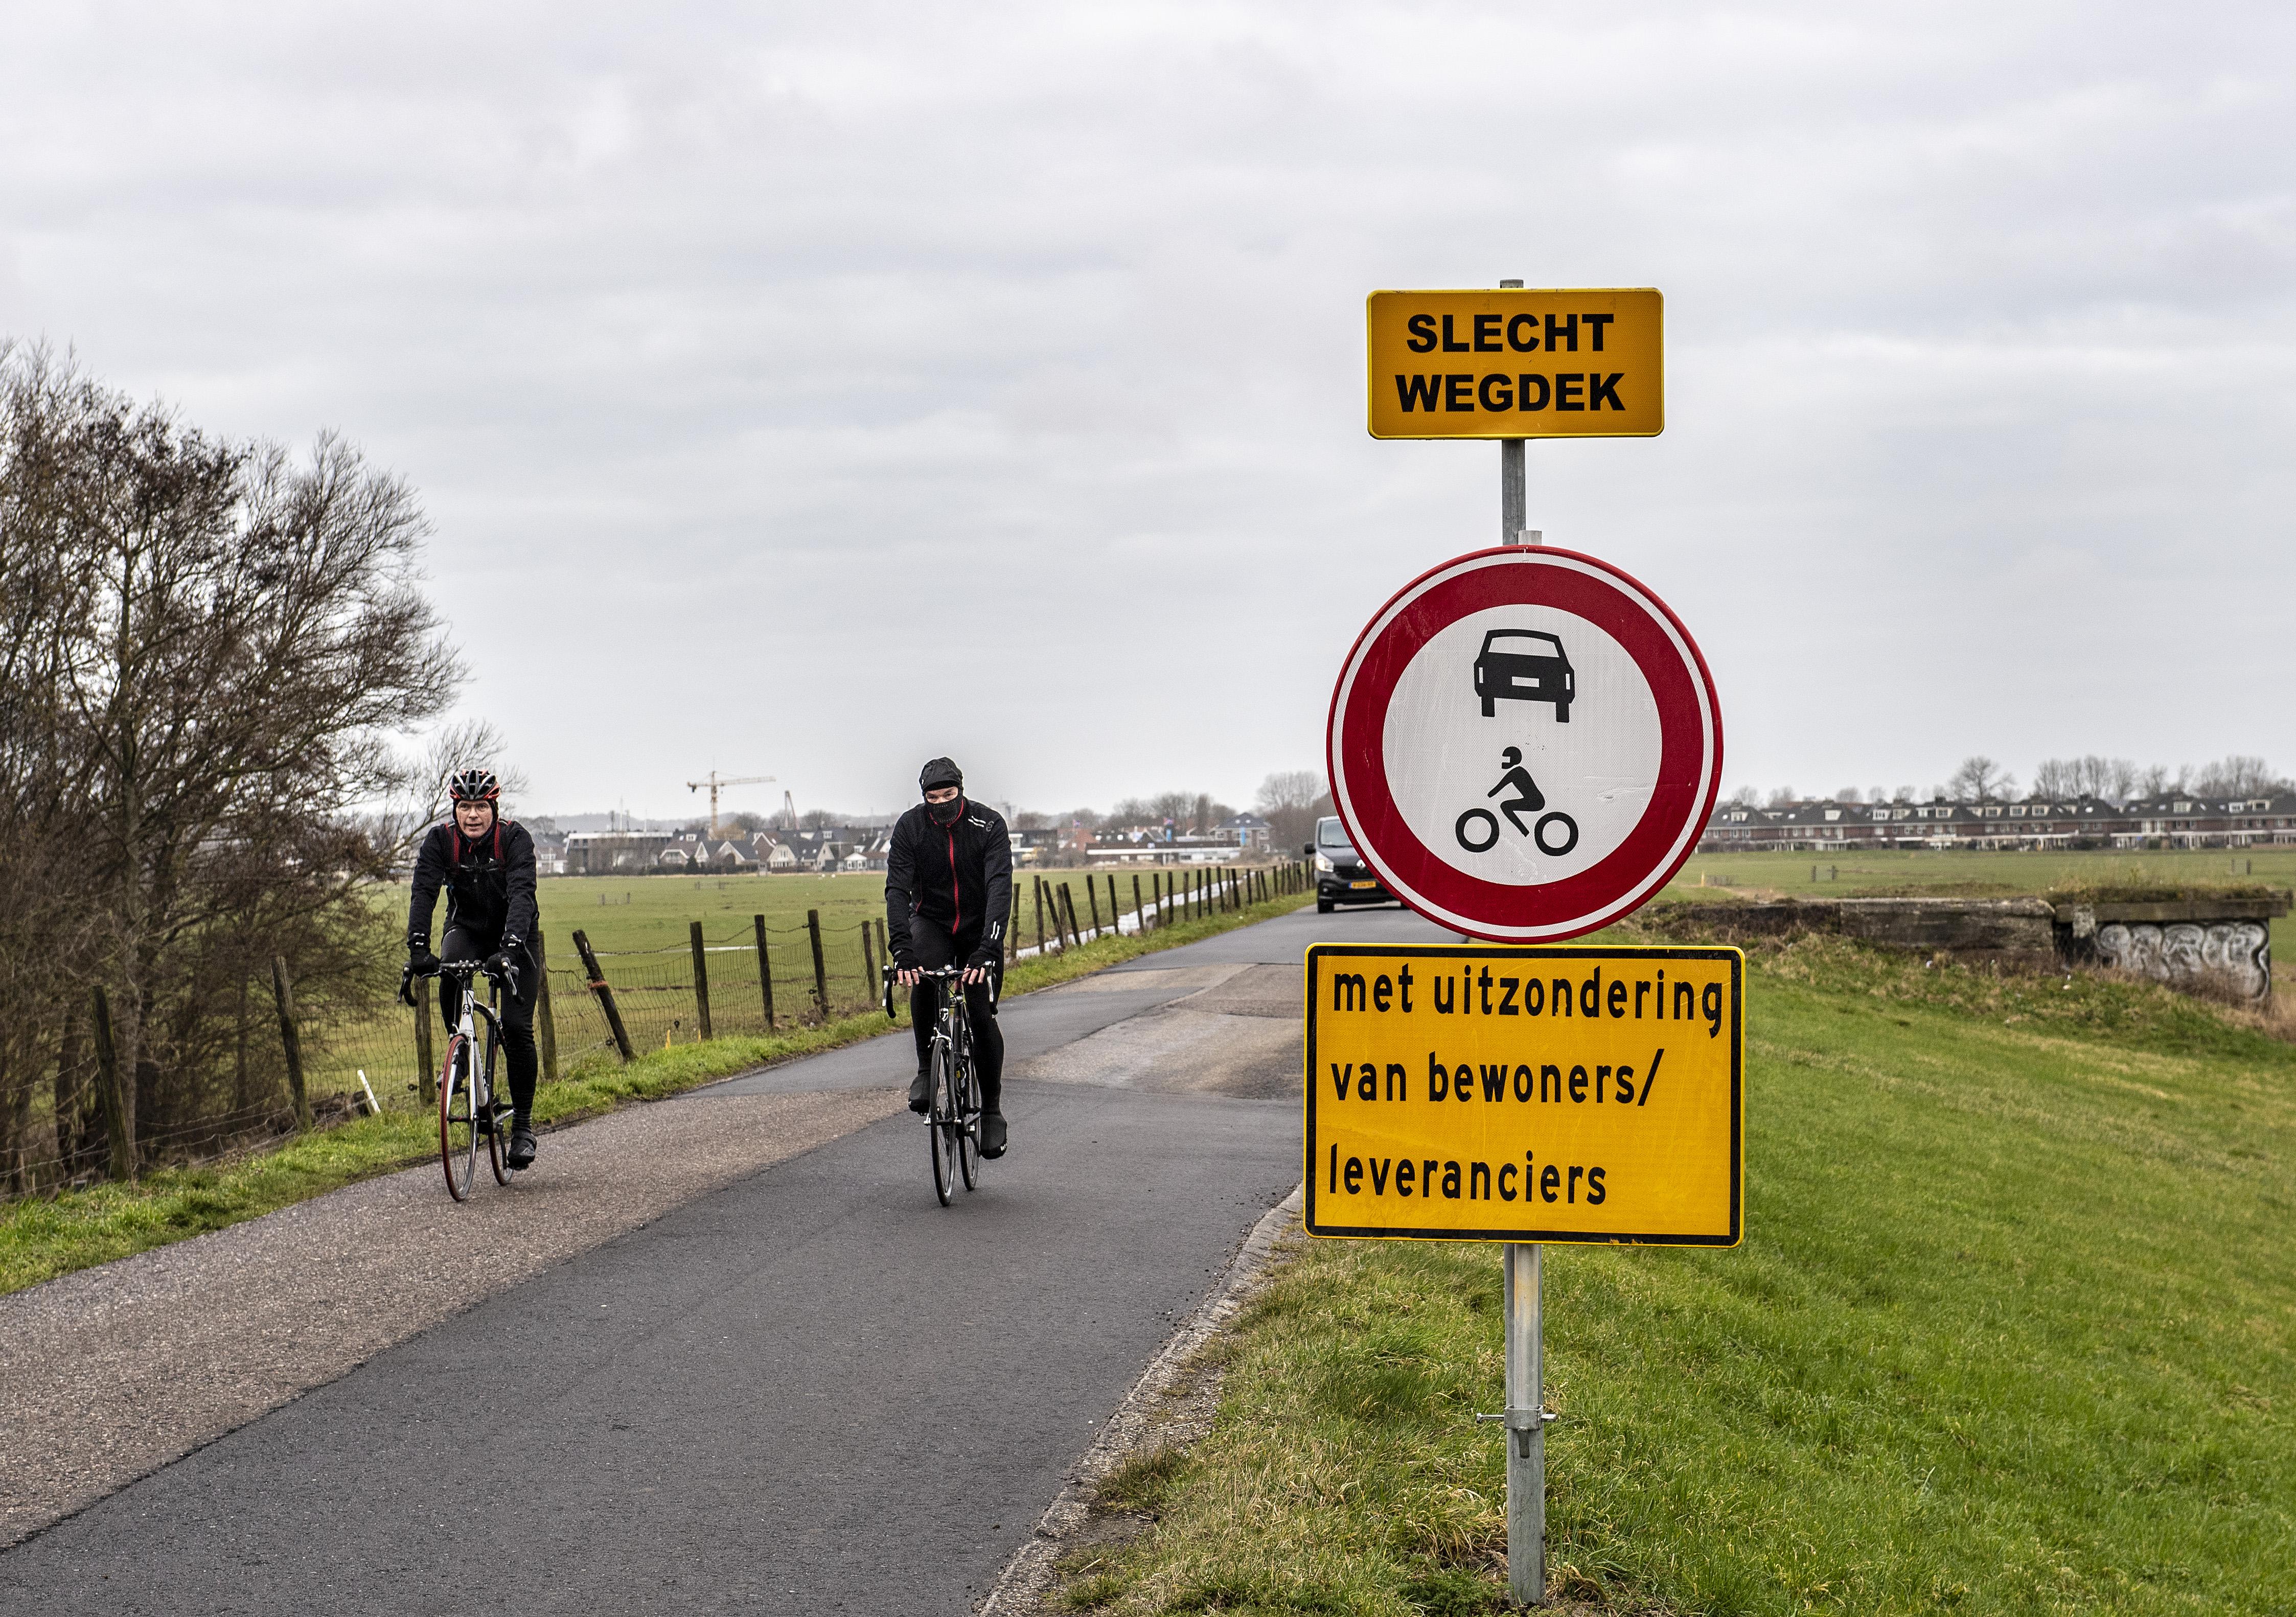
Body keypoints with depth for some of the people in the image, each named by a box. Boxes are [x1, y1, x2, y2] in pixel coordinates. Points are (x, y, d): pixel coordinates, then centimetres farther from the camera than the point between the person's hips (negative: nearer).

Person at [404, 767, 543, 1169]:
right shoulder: (441, 839, -16)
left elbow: (522, 894, -35)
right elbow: (424, 892, -26)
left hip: (513, 934, -2)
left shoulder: (514, 838, -24)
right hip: (467, 928, 2)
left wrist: (510, 947, -51)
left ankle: (523, 1125, -2)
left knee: (517, 1027, -13)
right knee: (449, 972, -33)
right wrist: (418, 947, -41)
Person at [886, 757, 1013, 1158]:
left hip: (979, 926, 0)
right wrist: (902, 950, -37)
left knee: (982, 1015, -11)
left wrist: (988, 950, -42)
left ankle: (992, 1110, 6)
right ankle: (926, 1069, -14)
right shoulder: (910, 827, -16)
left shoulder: (989, 825, -20)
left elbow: (1000, 888, -29)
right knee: (923, 977, -32)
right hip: (931, 921, 1)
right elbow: (897, 889, -22)